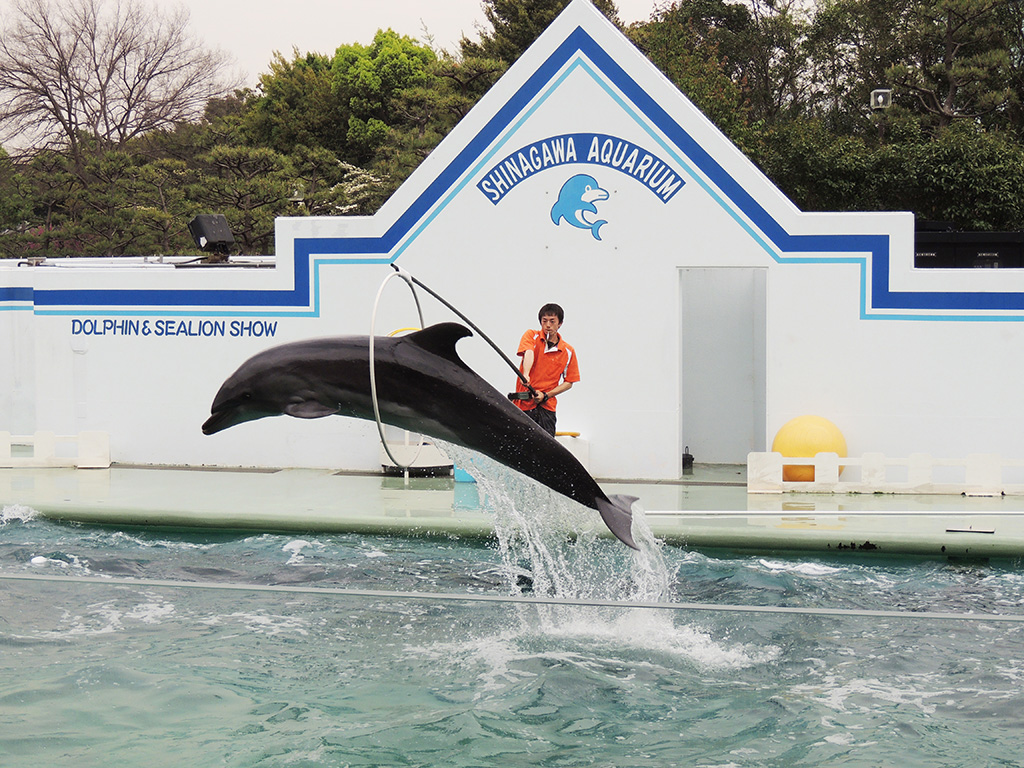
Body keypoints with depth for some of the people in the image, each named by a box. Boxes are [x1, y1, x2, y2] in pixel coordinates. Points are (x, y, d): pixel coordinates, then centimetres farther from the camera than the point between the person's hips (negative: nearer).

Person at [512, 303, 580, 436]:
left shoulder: (568, 351, 7)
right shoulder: (532, 336, 2)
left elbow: (569, 383, 9)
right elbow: (528, 353, -20)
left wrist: (546, 395, -7)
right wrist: (525, 374, -41)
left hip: (547, 406, 1)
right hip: (523, 403, -1)